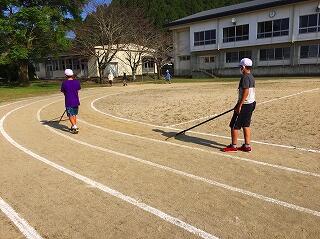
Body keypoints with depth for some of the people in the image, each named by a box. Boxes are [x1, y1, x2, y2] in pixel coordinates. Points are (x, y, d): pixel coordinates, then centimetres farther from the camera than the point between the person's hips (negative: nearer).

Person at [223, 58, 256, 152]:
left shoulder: (245, 77, -17)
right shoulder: (251, 77, 14)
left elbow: (246, 92, -24)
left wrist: (239, 105, -23)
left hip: (245, 104, -10)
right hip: (251, 103, 10)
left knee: (234, 125, -1)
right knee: (246, 125, 14)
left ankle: (233, 146, 6)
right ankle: (247, 145, 19)